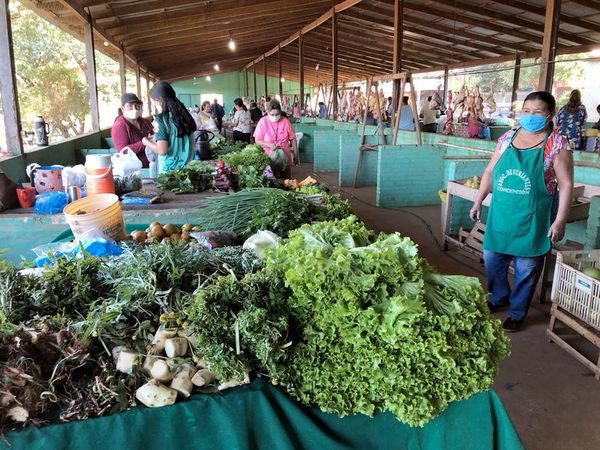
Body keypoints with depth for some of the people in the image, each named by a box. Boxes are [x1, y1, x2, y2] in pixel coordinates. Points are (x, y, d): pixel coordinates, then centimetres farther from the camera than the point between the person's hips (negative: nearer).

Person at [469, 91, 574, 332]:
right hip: (500, 214, 4)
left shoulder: (557, 145, -7)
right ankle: (499, 297, 40)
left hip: (532, 219, -4)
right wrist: (478, 201, 10)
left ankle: (517, 313, 27)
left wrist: (560, 220, -13)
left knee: (526, 268, 7)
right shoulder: (507, 138, 5)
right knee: (491, 259, 14)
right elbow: (490, 172, 12)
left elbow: (566, 185, -8)